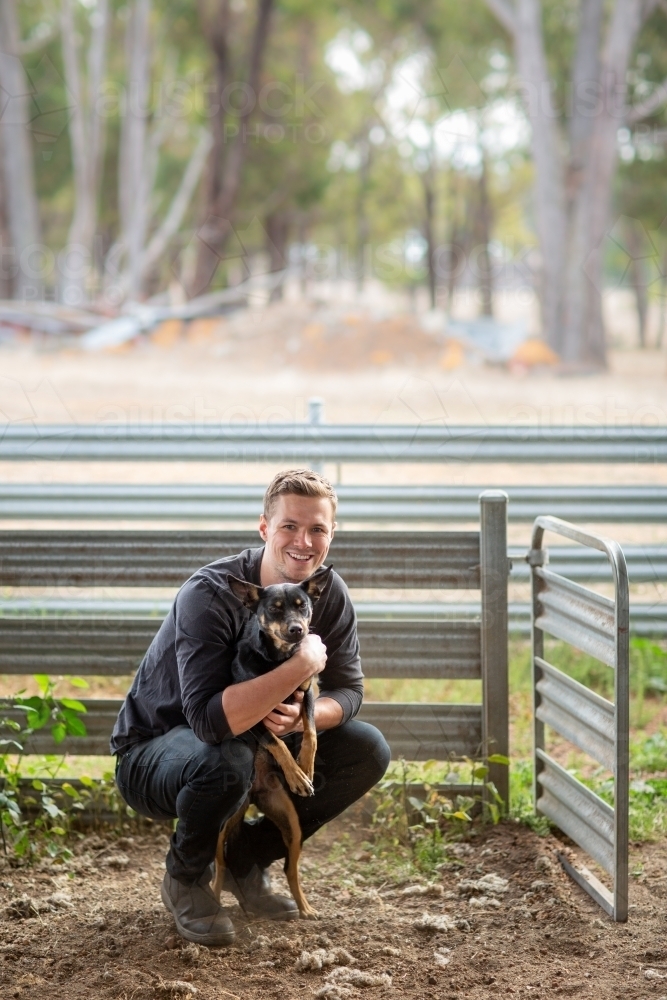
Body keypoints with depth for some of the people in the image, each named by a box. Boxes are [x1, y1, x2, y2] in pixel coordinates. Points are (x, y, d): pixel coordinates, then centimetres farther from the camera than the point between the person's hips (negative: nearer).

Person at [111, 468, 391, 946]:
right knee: (226, 762, -40)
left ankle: (247, 859, 8)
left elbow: (348, 691, -3)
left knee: (368, 750, -9)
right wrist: (303, 665, -41)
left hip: (259, 741, 6)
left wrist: (303, 716, -26)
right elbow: (209, 719, -40)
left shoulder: (330, 594, -9)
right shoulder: (210, 595, -30)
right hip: (154, 751, -6)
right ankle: (185, 879, -6)